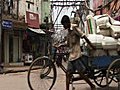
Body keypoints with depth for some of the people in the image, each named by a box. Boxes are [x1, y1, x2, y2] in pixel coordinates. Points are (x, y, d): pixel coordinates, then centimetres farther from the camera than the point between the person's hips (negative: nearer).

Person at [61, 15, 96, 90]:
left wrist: (91, 45, -11)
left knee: (81, 74, -3)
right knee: (68, 74, 5)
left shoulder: (75, 27, -8)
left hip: (76, 55, -8)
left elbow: (84, 36, -11)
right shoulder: (68, 32, 16)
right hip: (71, 56, 8)